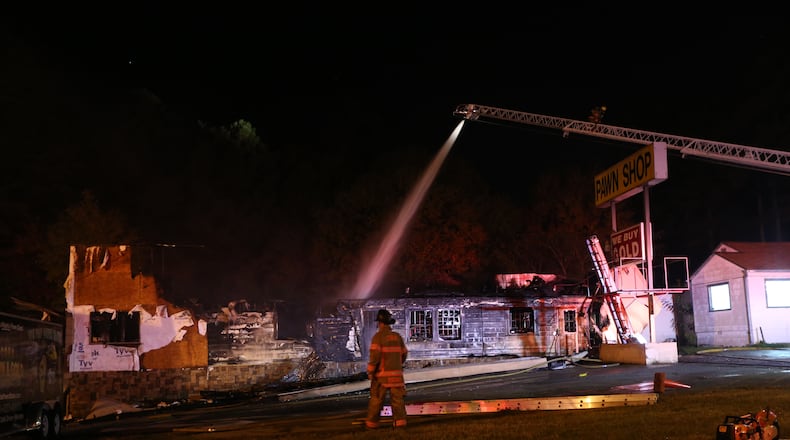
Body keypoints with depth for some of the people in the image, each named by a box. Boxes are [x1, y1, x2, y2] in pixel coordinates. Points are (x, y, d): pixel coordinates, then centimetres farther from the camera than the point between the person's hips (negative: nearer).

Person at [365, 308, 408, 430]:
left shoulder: (378, 336, -9)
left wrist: (370, 371, -8)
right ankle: (400, 422, -1)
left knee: (376, 399, 4)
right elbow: (404, 353, 13)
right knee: (397, 398, 4)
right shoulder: (397, 336, 7)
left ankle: (372, 423, 9)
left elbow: (374, 355, -16)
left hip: (382, 373, -4)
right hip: (396, 373, 4)